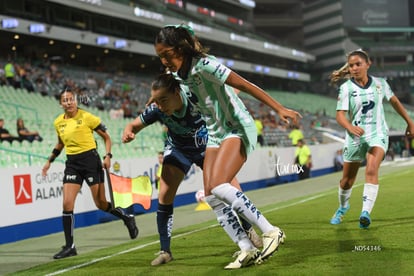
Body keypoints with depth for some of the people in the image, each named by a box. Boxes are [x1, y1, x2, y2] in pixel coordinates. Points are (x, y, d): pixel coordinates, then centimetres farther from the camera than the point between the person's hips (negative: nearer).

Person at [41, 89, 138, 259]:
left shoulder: (87, 117, -8)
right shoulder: (58, 122, 7)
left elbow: (106, 137, 0)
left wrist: (108, 156, -12)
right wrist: (49, 161, 22)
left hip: (90, 160, -4)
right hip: (72, 163, 4)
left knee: (101, 204, -1)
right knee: (67, 204, -8)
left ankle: (127, 218, 29)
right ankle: (69, 246, -1)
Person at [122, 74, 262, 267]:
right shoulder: (156, 110, -30)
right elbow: (134, 125, -14)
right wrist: (128, 132, -35)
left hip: (207, 147, -1)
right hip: (178, 149, 1)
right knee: (164, 196, -12)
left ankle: (248, 230, 23)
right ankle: (165, 251, 2)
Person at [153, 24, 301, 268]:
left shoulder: (205, 65, -21)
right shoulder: (176, 75, 2)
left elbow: (246, 85, -21)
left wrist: (280, 108, -22)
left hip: (238, 129, -8)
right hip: (216, 134, 8)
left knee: (218, 186, -24)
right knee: (211, 195, -4)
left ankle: (271, 232, -15)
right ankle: (248, 250, 1)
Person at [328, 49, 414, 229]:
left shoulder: (380, 83, 1)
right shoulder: (346, 88, -6)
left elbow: (394, 101, 18)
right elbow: (340, 115, -14)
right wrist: (350, 127, -35)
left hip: (377, 134, 0)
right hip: (355, 137, 0)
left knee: (372, 170, -26)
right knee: (347, 180, 8)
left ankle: (366, 212, -33)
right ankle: (343, 207, 37)